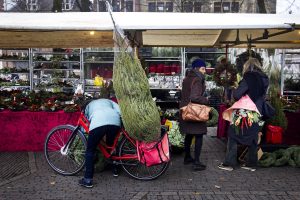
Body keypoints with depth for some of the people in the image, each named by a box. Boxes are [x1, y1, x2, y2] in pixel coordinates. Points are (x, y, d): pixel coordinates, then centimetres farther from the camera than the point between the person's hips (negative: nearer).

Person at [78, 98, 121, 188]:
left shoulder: (89, 105, 39)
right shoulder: (108, 101, 40)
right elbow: (119, 110, 21)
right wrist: (121, 125, 19)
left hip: (98, 123, -3)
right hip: (115, 121, 3)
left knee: (90, 151, 10)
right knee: (111, 145, 29)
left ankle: (88, 180, 7)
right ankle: (114, 169, 40)